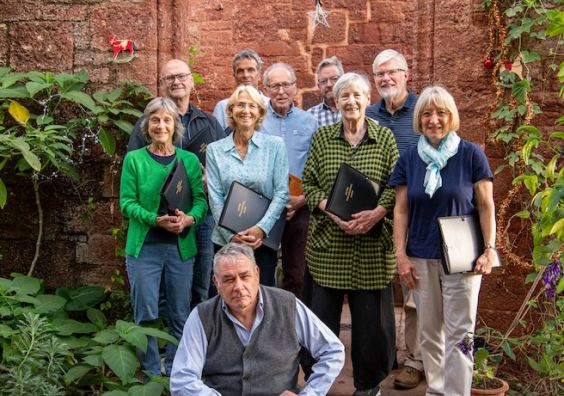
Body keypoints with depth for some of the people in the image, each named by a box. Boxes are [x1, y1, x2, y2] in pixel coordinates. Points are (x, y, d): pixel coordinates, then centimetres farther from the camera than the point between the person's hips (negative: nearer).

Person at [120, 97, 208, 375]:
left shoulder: (189, 160, 5)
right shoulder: (134, 159, 1)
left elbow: (200, 200, 2)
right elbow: (127, 203, -4)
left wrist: (188, 219, -20)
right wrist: (157, 220, -20)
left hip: (181, 246, 2)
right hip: (144, 246, -1)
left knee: (180, 315, 9)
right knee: (145, 315, 3)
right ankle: (151, 373, 18)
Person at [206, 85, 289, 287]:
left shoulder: (275, 145, 2)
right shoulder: (215, 150, 5)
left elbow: (281, 193, -2)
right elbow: (215, 198, 1)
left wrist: (261, 228, -13)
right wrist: (232, 235, -10)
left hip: (263, 240, -1)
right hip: (226, 240, 1)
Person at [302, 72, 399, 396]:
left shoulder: (384, 137, 4)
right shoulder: (321, 137, 6)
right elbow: (309, 183, 3)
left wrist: (378, 212, -17)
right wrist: (332, 211, -13)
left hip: (373, 242, 0)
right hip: (328, 240, 1)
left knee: (371, 315, 4)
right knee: (324, 312, 5)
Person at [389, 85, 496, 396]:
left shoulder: (471, 154, -4)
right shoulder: (409, 159, 4)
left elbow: (486, 206, -3)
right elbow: (401, 210, 5)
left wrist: (489, 249, -10)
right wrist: (400, 255, -1)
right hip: (421, 258, 3)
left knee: (459, 333, -1)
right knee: (429, 332, 11)